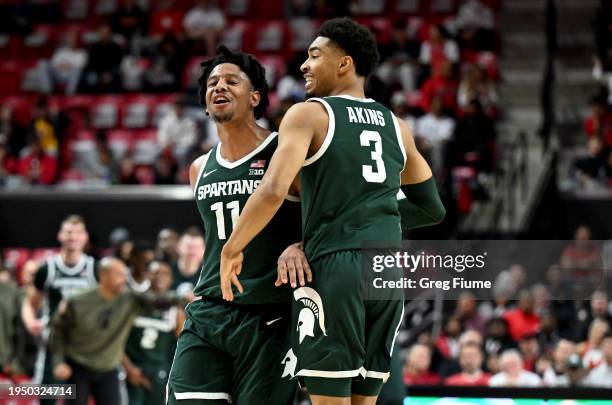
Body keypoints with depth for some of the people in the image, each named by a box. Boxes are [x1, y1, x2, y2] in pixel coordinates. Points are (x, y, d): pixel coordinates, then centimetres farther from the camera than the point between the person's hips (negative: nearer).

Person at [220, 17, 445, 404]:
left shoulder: (309, 114, -1)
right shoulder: (396, 126, 17)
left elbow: (273, 191, -15)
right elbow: (433, 209, 24)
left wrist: (232, 250, -5)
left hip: (334, 269, -6)